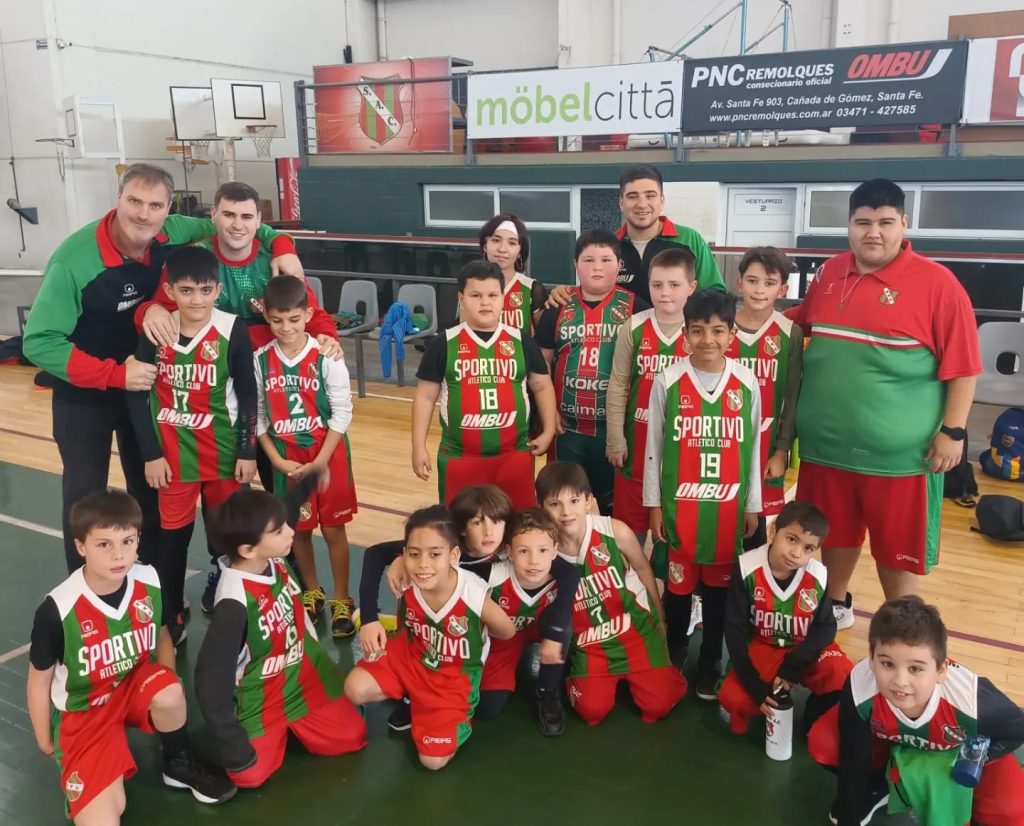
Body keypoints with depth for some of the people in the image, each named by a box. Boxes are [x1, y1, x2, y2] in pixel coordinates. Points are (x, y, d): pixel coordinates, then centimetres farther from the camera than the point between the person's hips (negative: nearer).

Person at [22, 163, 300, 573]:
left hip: (145, 384, 4)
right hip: (84, 396, -4)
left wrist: (280, 245, -17)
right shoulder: (74, 259, -27)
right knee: (85, 496, 1)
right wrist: (114, 374, -29)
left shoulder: (172, 234, -15)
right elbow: (39, 342, -23)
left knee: (152, 488, 13)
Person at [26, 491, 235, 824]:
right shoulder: (57, 609, -25)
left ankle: (179, 764, -2)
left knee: (169, 693, -32)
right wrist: (45, 740, 3)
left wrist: (169, 693, 5)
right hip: (83, 709, -3)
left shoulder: (150, 582, -16)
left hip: (135, 686, 4)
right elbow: (40, 680, -8)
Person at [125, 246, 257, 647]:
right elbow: (137, 393, -2)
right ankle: (172, 619, 22)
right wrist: (150, 453, -5)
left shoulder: (232, 331, -11)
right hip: (173, 454, 1)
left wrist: (248, 451, -5)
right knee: (173, 536, 9)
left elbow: (247, 395, -5)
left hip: (224, 452, 0)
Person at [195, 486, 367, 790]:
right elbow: (210, 678, -28)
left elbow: (292, 504, 10)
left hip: (306, 674, 5)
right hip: (260, 698, -5)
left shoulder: (274, 558, -14)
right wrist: (233, 747, -25)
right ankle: (278, 730, 14)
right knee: (250, 774, -17)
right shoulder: (235, 602, -33)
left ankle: (294, 725, 22)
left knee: (351, 737, -4)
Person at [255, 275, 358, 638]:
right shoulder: (260, 360, -4)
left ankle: (341, 600, 19)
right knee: (297, 529, 13)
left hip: (328, 454, -2)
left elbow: (342, 412, -10)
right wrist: (277, 460, -7)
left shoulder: (326, 357, -12)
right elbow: (258, 417, 1)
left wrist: (320, 461, -14)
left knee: (333, 528, 5)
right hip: (286, 459, 3)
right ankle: (312, 593, 32)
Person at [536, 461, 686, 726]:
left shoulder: (616, 532, -20)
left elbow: (643, 568, 0)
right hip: (589, 643, 1)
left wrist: (659, 618, 11)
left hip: (637, 629, 0)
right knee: (593, 711, -8)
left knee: (657, 705, -6)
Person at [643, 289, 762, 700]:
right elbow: (653, 446, -1)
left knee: (719, 583, 12)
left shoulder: (747, 383, -3)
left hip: (728, 505, 1)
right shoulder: (668, 382, -6)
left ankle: (710, 662, 29)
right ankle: (675, 653, 35)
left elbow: (753, 447, 4)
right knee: (678, 581, 11)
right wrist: (654, 504, 0)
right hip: (679, 503, -1)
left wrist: (752, 505, 6)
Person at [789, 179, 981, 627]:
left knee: (897, 548, 7)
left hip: (899, 451, -4)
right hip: (827, 445, 5)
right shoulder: (829, 274, 6)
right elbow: (800, 324, 24)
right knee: (835, 534, 20)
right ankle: (836, 606, 42)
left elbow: (963, 367, -8)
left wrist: (953, 431, -11)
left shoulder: (937, 283, -10)